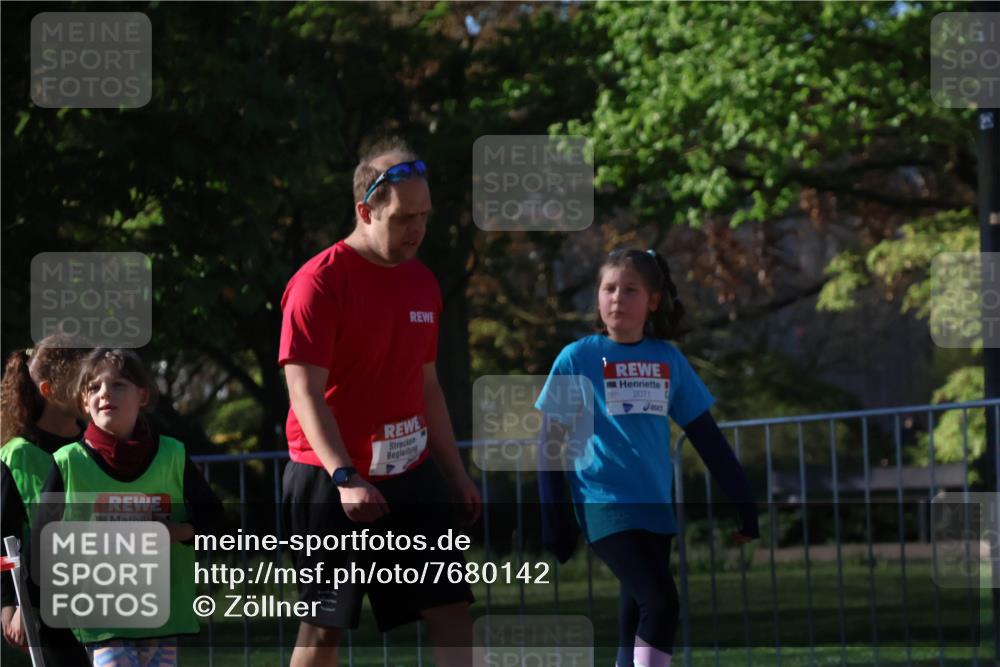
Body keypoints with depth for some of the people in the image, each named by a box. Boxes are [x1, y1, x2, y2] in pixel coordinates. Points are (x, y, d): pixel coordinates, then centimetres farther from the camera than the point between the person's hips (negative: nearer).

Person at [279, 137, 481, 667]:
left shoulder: (421, 283, 11)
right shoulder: (318, 283, -12)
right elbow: (305, 393, -18)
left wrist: (456, 474, 17)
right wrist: (344, 478, -28)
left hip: (411, 476, 7)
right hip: (332, 479, -7)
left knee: (451, 608, -3)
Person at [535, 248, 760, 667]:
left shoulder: (668, 360, 7)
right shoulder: (577, 359, -2)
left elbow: (707, 438, 12)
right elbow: (551, 443, 0)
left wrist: (744, 503, 10)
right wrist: (553, 519, -4)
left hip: (655, 508, 4)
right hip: (605, 506, -4)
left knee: (638, 623, 6)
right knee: (661, 602, -19)